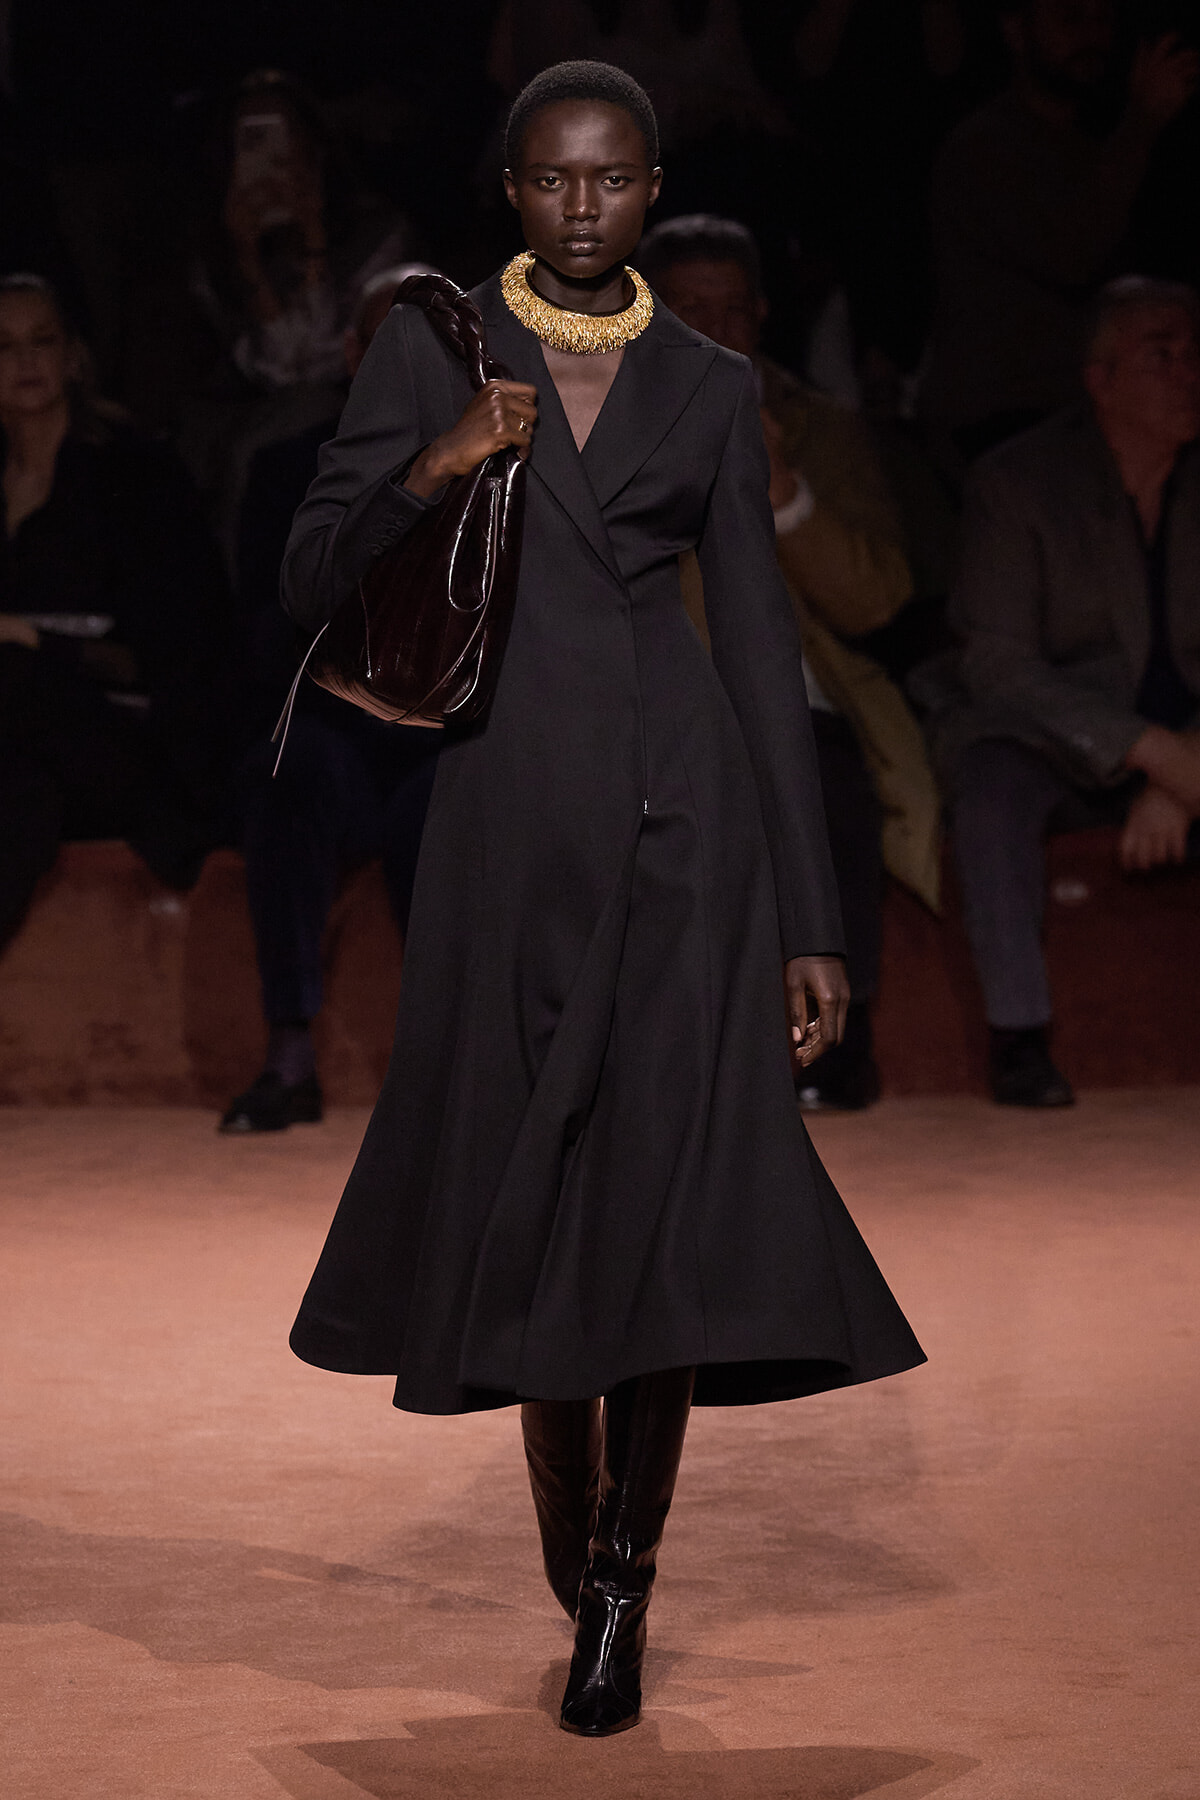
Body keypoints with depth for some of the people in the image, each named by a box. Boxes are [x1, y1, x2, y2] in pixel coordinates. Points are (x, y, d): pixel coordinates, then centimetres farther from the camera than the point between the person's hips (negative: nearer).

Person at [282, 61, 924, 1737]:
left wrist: (812, 921, 3)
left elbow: (764, 649, 7)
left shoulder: (710, 387, 8)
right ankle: (577, 1561, 27)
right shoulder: (428, 345, 6)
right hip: (513, 823, 0)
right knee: (536, 1205, 7)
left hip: (685, 816, 0)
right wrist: (426, 468, -15)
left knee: (667, 1202, -7)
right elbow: (313, 585, 4)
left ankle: (623, 1581, 7)